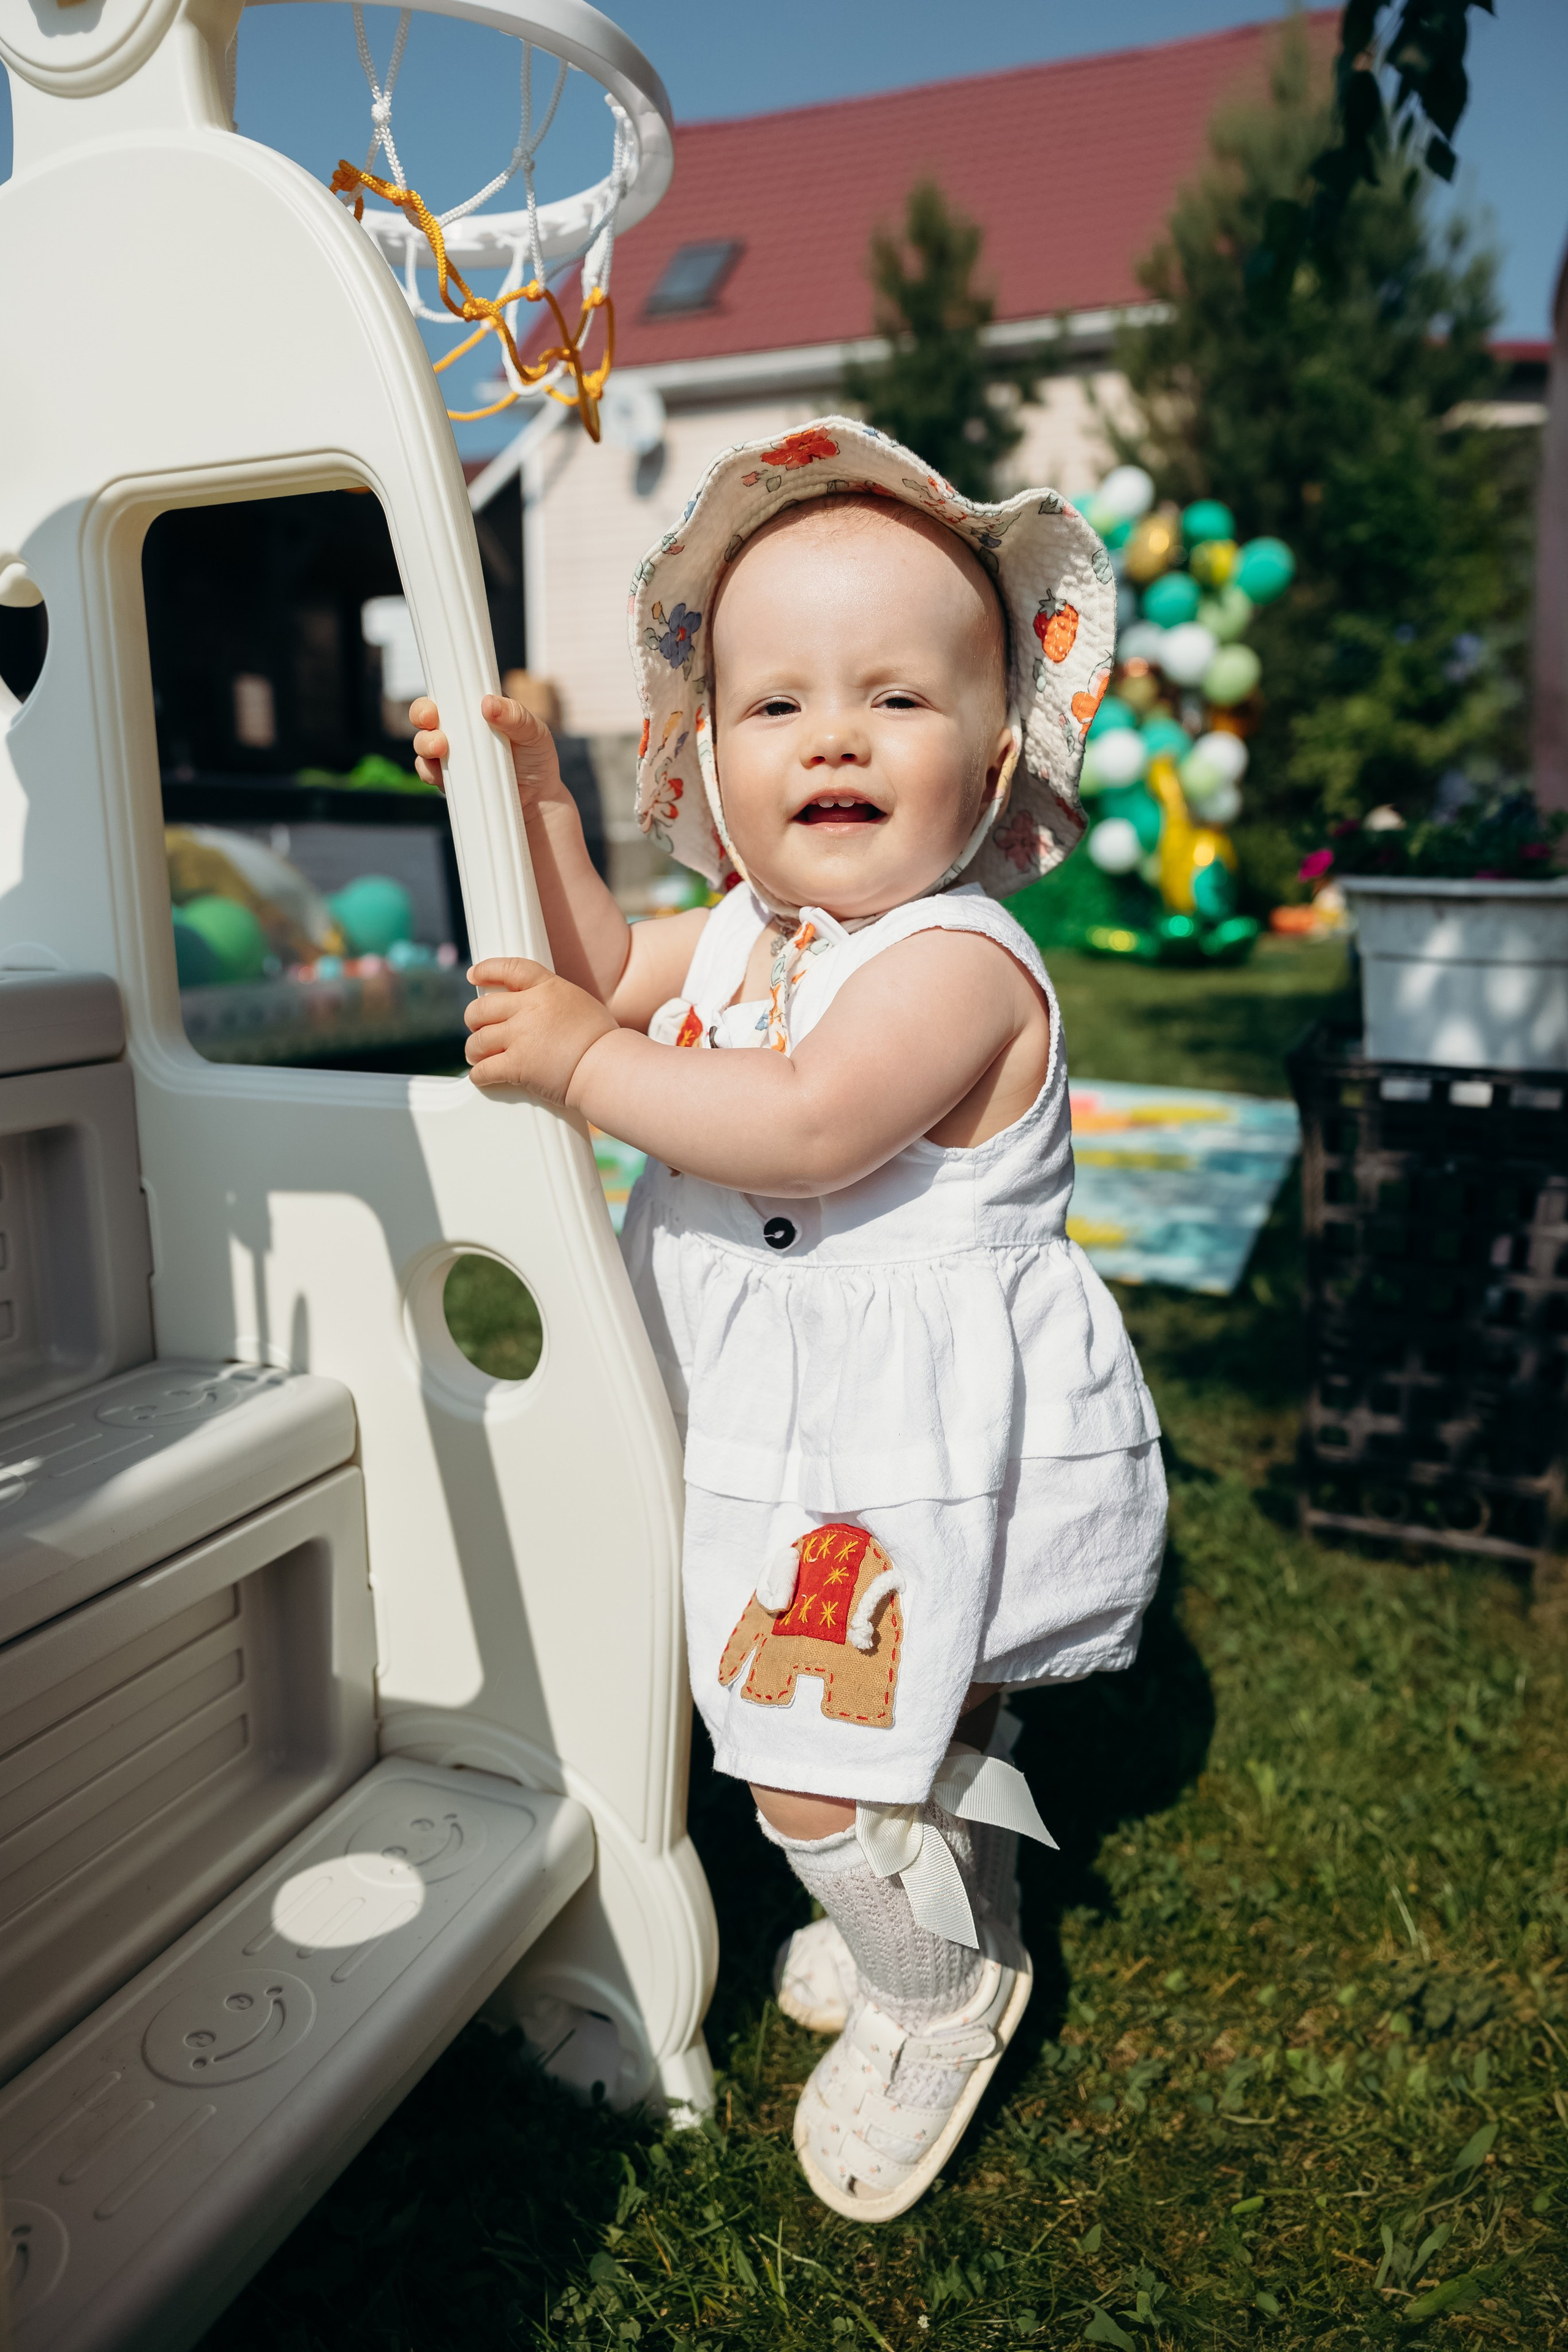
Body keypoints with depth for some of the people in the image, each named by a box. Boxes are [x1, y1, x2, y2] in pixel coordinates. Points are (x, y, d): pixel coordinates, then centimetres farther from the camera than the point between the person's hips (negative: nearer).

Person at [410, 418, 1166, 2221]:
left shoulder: (960, 960, -24)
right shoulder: (741, 925, 4)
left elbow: (805, 1127, -37)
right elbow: (606, 972, 19)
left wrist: (581, 1063, -28)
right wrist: (528, 796, 8)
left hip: (922, 1457, -8)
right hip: (791, 1439, 8)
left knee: (823, 1780, 0)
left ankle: (941, 1994, 31)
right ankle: (935, 1907, 54)